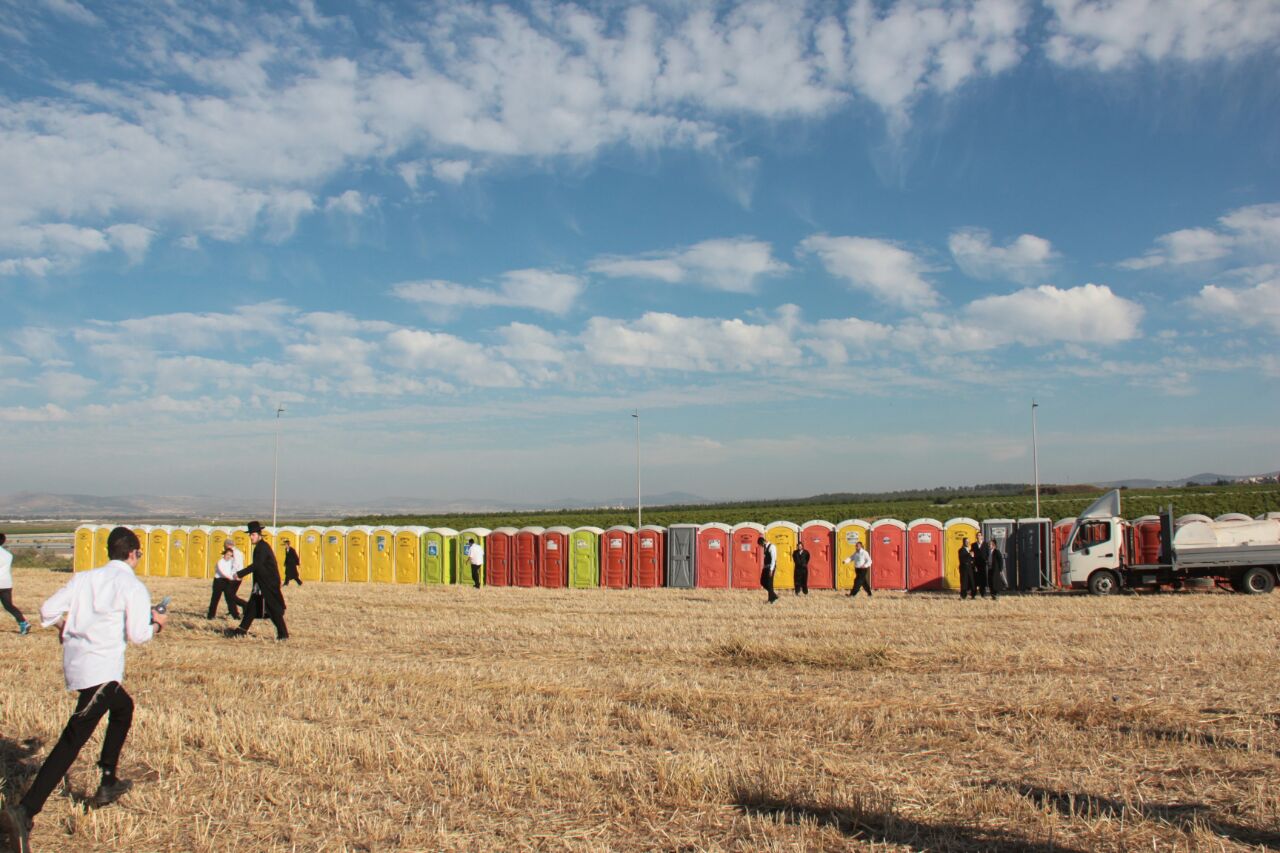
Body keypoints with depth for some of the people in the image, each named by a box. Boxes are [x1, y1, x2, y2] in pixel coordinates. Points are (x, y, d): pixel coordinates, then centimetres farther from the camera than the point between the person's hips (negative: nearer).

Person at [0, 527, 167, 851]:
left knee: (123, 707, 28)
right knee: (72, 741, -6)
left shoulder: (84, 578, 9)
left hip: (75, 661, 8)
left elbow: (47, 611, 7)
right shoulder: (133, 586, -7)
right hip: (101, 669, -8)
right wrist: (156, 623, 6)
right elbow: (136, 635, -13)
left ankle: (108, 784, 34)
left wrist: (64, 624, 27)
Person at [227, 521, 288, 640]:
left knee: (274, 609, -6)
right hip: (261, 585, 10)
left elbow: (256, 565, -26)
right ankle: (242, 630, 19)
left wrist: (240, 574, -27)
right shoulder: (260, 547, 14)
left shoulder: (262, 547, -17)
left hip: (269, 585, -10)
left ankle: (283, 634, 0)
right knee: (251, 607, 12)